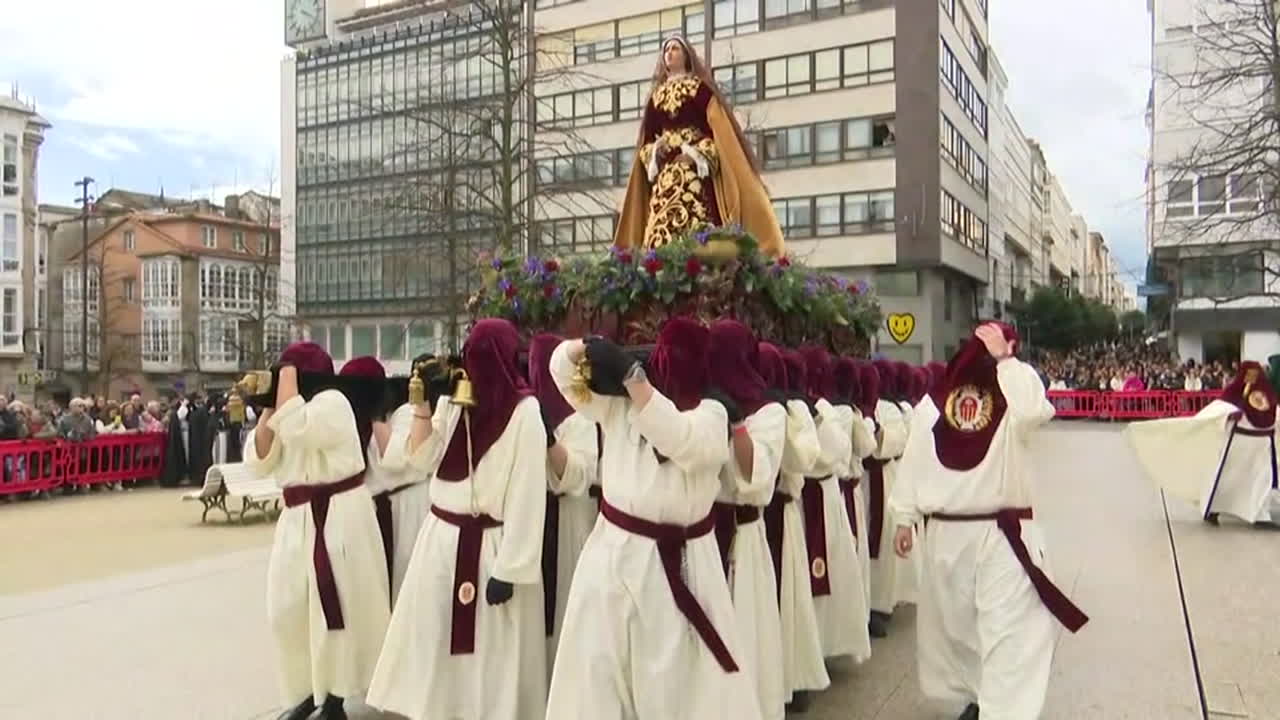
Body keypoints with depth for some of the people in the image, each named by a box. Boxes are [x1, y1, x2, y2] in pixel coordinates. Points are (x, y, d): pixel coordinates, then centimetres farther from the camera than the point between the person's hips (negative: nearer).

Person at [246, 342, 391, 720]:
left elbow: (296, 429, -29)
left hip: (338, 517, -8)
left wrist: (288, 371, -17)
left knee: (335, 608, 1)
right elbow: (259, 462, 6)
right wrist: (268, 410, -3)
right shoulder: (287, 410, 14)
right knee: (289, 609, 10)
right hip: (298, 518, 8)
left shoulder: (333, 401, -10)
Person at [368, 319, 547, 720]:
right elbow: (421, 460, 7)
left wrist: (508, 569, -17)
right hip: (442, 538, 6)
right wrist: (422, 408, -4)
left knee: (491, 651, 3)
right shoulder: (452, 401, 7)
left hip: (492, 546, -6)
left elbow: (526, 495, -15)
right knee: (432, 636, 13)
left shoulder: (524, 413, -13)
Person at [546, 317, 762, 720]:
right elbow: (562, 365, 1)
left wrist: (630, 375, -34)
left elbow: (680, 440, -28)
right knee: (597, 669, 12)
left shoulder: (710, 414, -7)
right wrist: (591, 348, -21)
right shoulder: (619, 402, 4)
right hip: (614, 551, 3)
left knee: (690, 675, 6)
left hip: (680, 561, -3)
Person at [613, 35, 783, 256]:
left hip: (695, 165, -4)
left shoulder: (700, 87, 8)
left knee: (697, 221, -18)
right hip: (664, 168, 4)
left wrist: (702, 152, -14)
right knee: (660, 226, -7)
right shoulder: (656, 94, 22)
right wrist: (652, 153, -1)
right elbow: (647, 134, 19)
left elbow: (717, 125, -1)